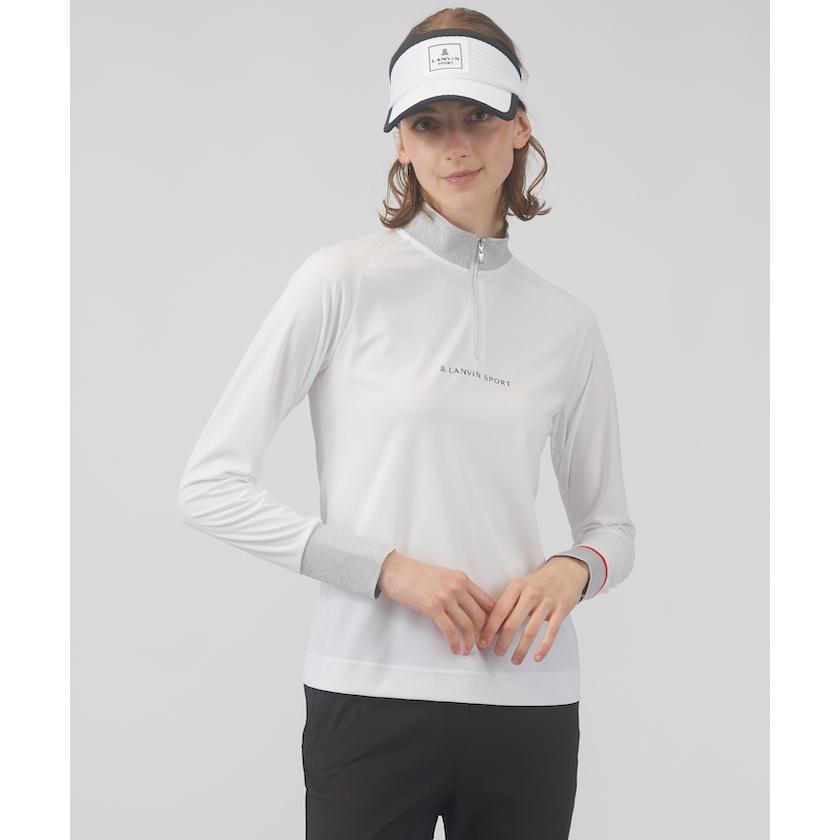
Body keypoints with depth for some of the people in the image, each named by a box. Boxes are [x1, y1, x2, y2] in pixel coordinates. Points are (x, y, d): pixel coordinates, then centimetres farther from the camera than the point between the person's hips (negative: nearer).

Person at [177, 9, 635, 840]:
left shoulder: (566, 324, 8)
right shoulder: (345, 281, -2)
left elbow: (611, 526, 17)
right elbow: (209, 484, -5)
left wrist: (572, 571, -6)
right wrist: (388, 569, -13)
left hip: (527, 703, 4)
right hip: (373, 698, -3)